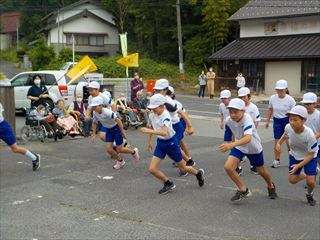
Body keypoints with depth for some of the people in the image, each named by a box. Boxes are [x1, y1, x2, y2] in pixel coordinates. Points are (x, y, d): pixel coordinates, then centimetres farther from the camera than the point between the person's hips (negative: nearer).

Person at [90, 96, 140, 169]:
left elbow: (118, 120, -31)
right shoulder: (95, 113, -10)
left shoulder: (107, 112, -32)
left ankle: (133, 151, 28)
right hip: (108, 130, 7)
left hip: (116, 128, -7)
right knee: (109, 149, -2)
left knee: (119, 150, -1)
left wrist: (122, 132, -26)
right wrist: (94, 134, 4)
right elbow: (94, 123, 8)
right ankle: (120, 161, 23)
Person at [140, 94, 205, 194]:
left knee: (182, 168, 10)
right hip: (160, 143, 6)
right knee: (152, 169, -6)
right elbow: (151, 128, 16)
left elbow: (164, 132, -42)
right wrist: (149, 142, 22)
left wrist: (148, 131, -43)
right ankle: (168, 184, 15)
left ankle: (198, 173, 41)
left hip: (171, 143, -6)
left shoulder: (166, 116, -26)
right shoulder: (152, 116, -5)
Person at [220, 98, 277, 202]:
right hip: (239, 147, 4)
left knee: (261, 171, 16)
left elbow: (248, 138, -54)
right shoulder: (228, 121, -20)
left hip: (254, 148, -3)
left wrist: (231, 145, -66)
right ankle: (243, 190, 2)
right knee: (228, 166, -18)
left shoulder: (247, 119, -37)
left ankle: (271, 186, 51)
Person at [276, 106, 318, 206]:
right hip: (294, 156, 4)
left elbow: (311, 154, -25)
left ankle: (309, 195, 25)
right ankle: (305, 175, 34)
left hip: (309, 157, -4)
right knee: (292, 180, 2)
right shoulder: (288, 127, -25)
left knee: (310, 182, -10)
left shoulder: (309, 135, -37)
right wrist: (279, 142, -9)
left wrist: (298, 165, -29)